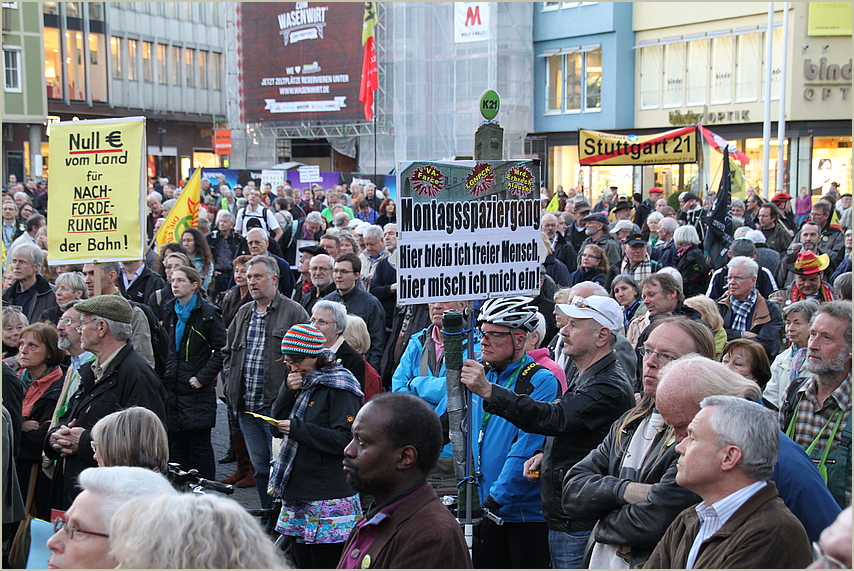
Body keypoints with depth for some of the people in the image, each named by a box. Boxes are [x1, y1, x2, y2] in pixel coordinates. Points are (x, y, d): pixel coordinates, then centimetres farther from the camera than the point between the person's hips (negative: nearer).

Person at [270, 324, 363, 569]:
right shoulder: (303, 381, 14)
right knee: (303, 560, 13)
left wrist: (298, 428, -21)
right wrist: (288, 390, -3)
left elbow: (345, 439, -18)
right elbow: (278, 418, 15)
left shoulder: (340, 387, -11)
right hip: (298, 492, 8)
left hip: (329, 500, -8)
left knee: (325, 561, -6)